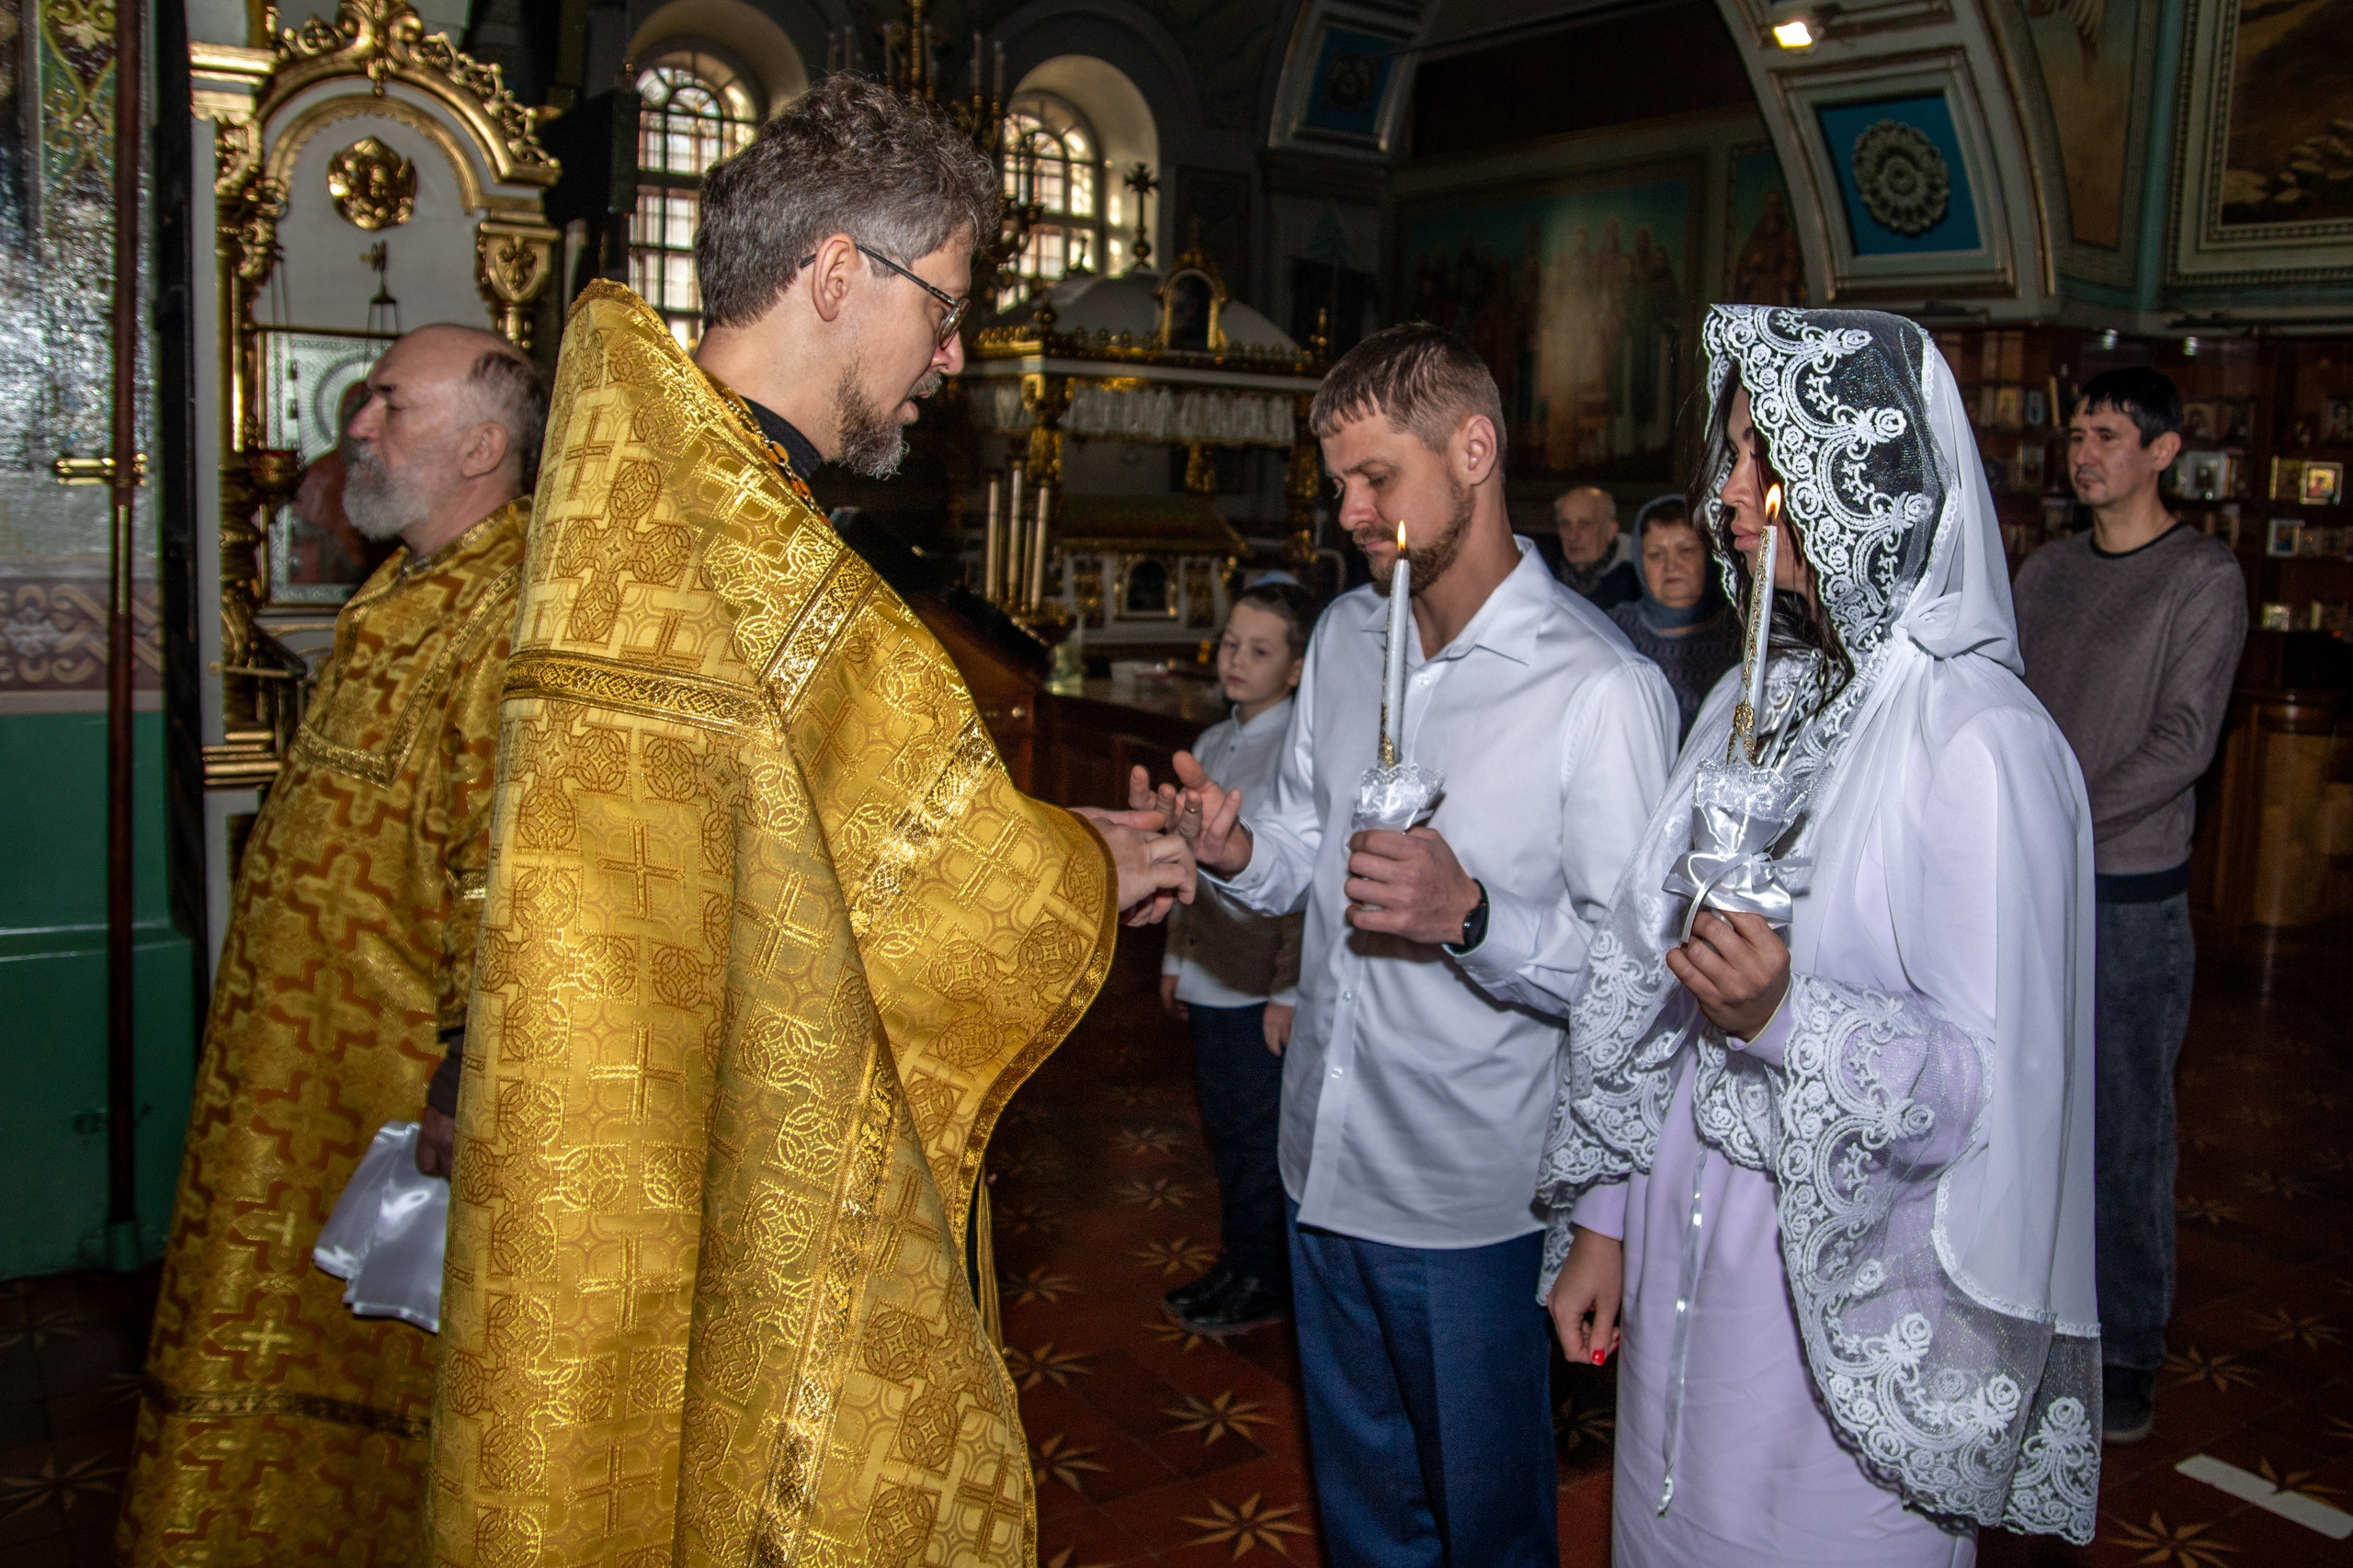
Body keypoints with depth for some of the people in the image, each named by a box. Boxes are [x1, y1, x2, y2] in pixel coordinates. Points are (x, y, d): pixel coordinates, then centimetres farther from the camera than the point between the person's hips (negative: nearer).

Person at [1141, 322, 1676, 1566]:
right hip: (1325, 1158, 6)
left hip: (1472, 1195, -6)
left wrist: (1471, 915, -34)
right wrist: (1236, 852, -8)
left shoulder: (1602, 689, -18)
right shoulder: (1346, 633, 5)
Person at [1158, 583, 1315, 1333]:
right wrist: (1175, 957, 19)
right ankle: (1238, 1263, 30)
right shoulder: (1211, 744, 12)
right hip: (1209, 980, 8)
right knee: (1225, 1129, 16)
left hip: (1264, 986, -7)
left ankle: (1263, 1280, 20)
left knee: (1261, 1137, 4)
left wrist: (1290, 989, -17)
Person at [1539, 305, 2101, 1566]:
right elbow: (1642, 976, 7)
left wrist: (1790, 1020, -32)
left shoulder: (1979, 741, -17)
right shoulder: (1750, 704, 5)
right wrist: (1602, 1215, 8)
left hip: (1851, 1284, -6)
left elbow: (2001, 1080, -18)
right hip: (1682, 1235, 6)